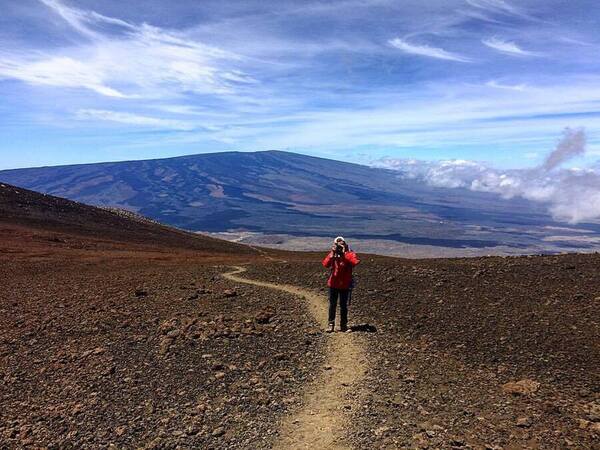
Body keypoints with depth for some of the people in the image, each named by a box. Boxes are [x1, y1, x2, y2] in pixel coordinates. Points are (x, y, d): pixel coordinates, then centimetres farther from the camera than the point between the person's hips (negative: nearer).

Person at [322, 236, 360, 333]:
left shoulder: (350, 254, -6)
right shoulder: (332, 254, 0)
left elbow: (356, 261, -27)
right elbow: (325, 264, -16)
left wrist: (344, 255, -30)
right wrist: (332, 255, -26)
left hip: (345, 284, -1)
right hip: (333, 283, 2)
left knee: (343, 305, 6)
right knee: (332, 305, 6)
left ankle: (343, 324, 18)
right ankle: (331, 324, 14)